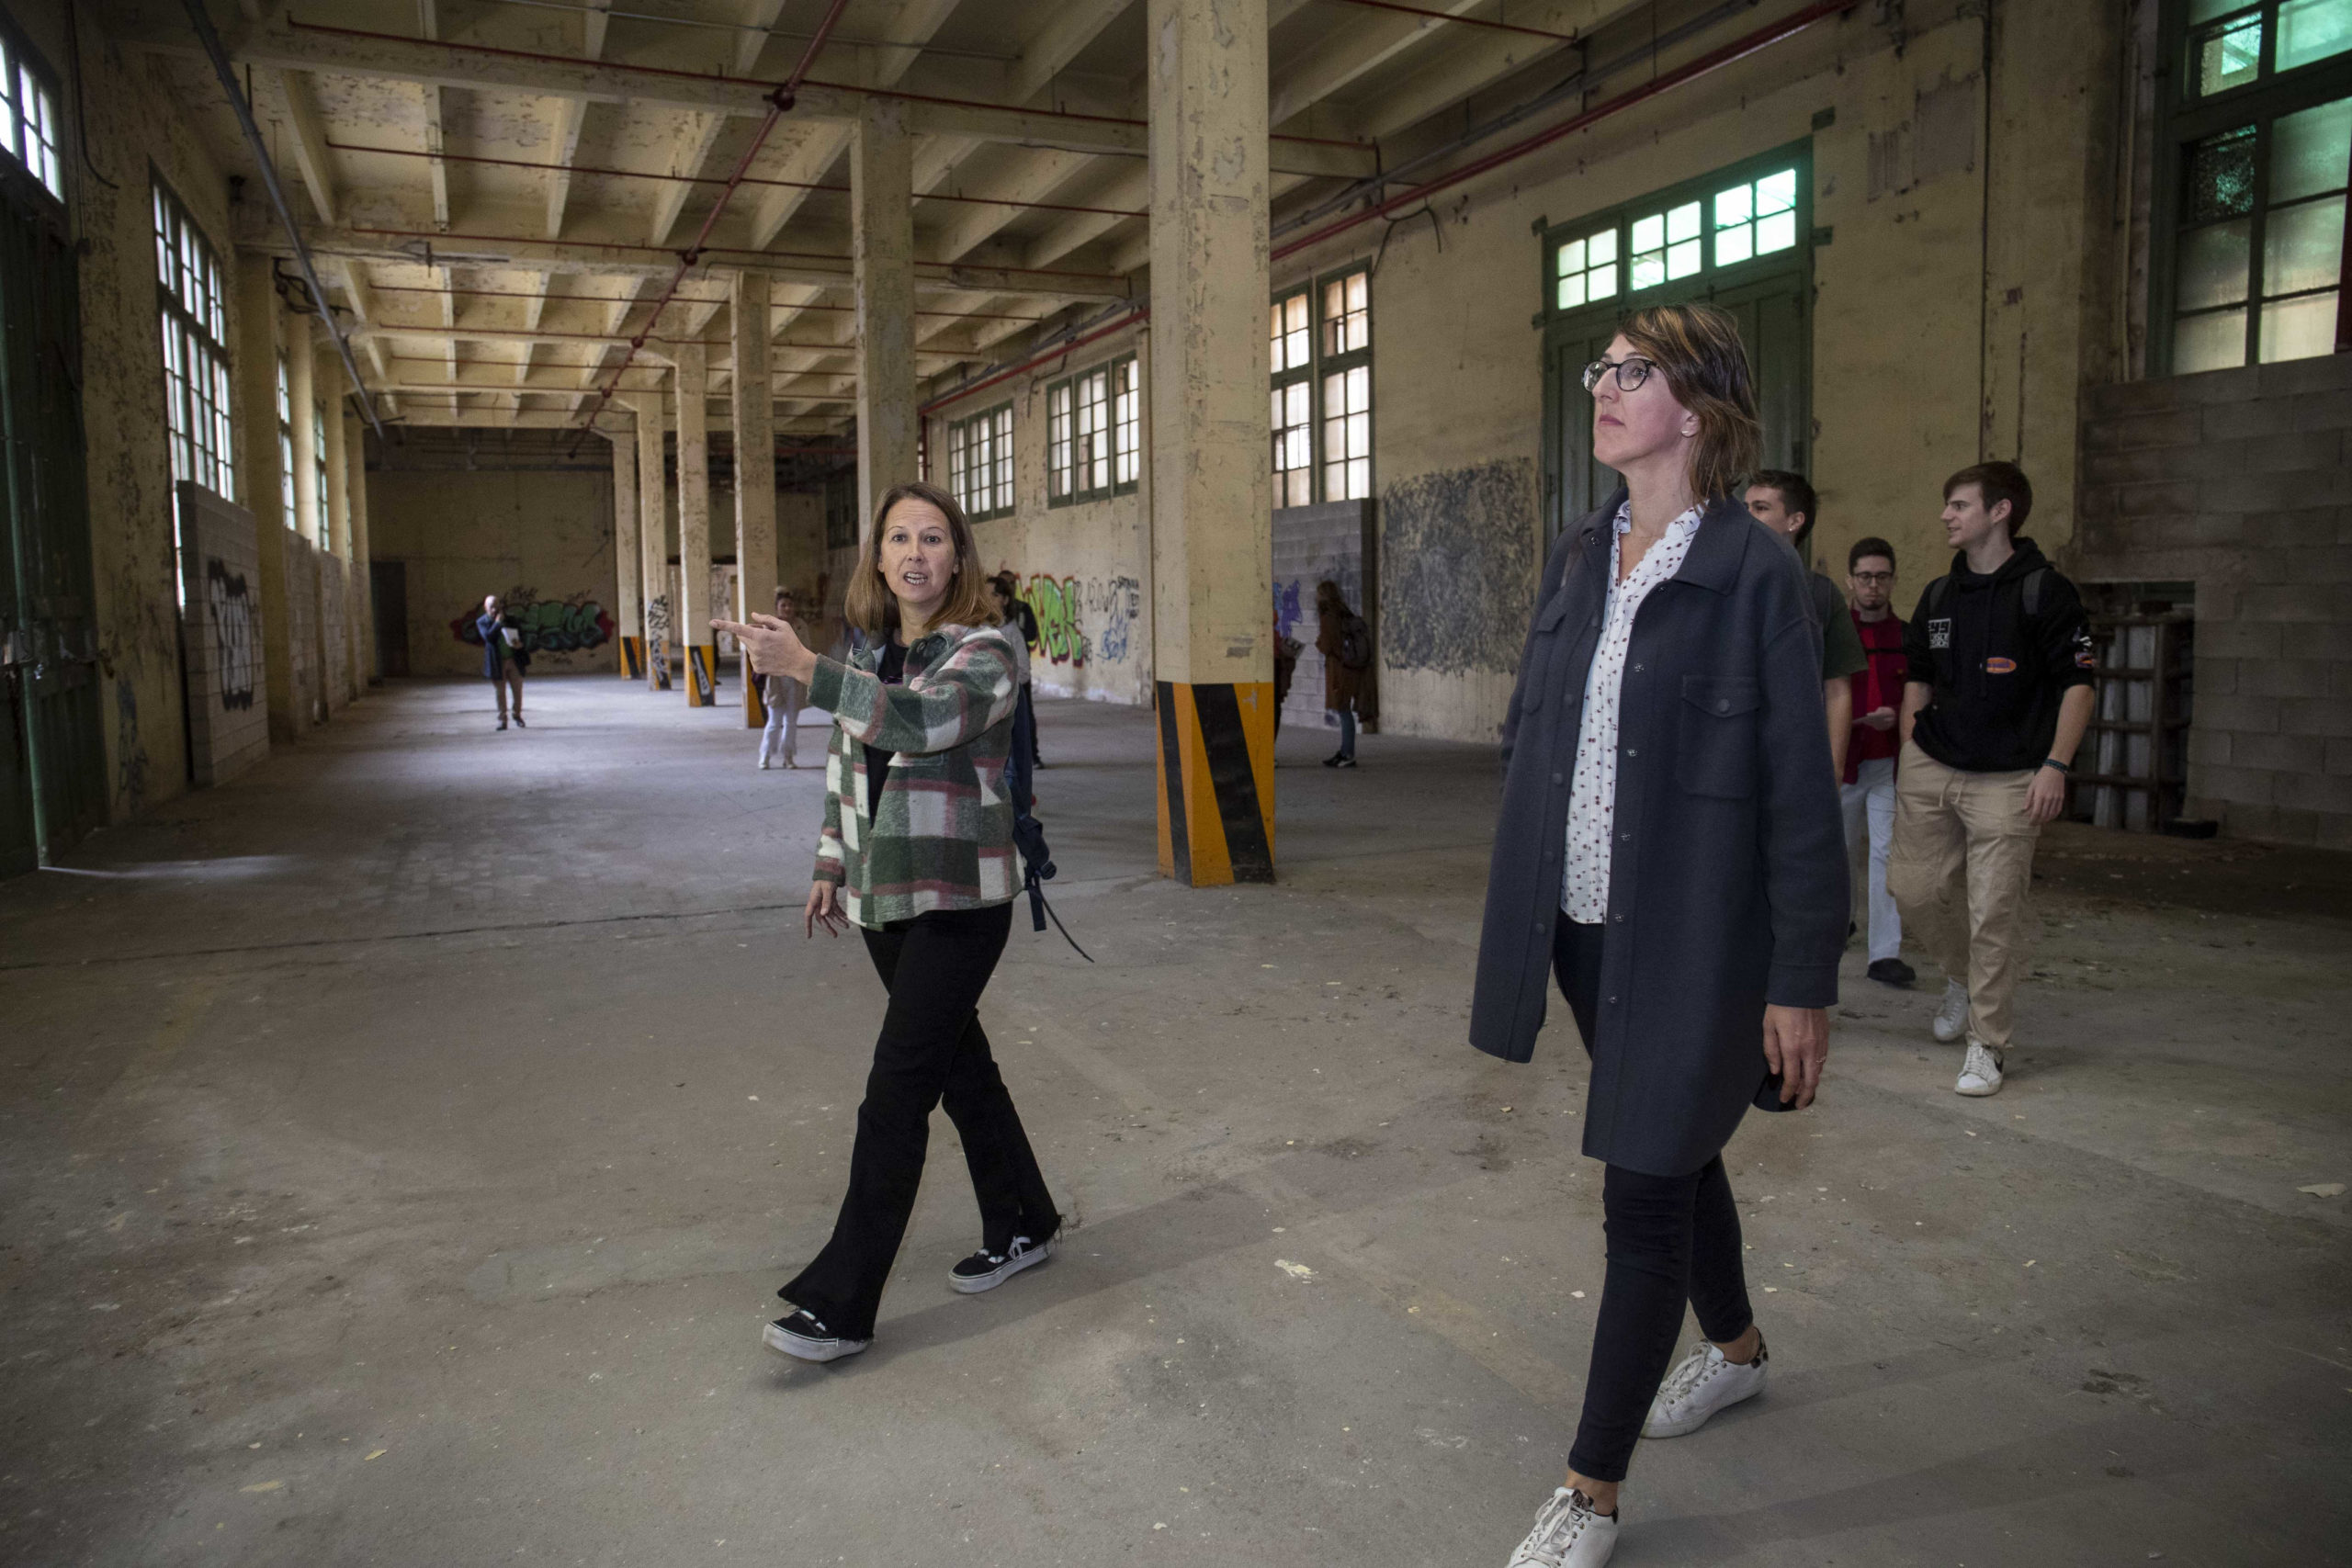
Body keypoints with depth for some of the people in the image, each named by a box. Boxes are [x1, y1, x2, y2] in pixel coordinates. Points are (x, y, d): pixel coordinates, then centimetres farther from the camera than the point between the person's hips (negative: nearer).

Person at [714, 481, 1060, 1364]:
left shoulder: (984, 652, -13)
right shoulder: (868, 649, 9)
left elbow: (921, 721, -33)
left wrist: (804, 668, -39)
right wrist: (831, 867, 16)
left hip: (958, 902, -7)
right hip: (883, 897, 7)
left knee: (896, 1095, -8)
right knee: (959, 1063, 17)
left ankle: (841, 1307, 0)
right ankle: (1022, 1229, 35)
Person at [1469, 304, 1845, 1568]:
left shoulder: (1755, 571, -12)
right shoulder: (1579, 557, 7)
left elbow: (1799, 788, -12)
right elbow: (1528, 736, 12)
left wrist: (1803, 981, -12)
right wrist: (1517, 915, 11)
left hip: (1693, 935, -6)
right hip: (1588, 928, 6)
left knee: (1644, 1194, 0)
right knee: (1676, 1154, 23)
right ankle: (1735, 1346, 49)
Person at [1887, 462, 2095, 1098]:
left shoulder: (2045, 591, -5)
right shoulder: (1938, 596, 12)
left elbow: (2078, 684, -5)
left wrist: (2055, 766, -13)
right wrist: (1910, 753, 12)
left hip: (2008, 781, -5)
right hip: (1930, 769, 5)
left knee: (1994, 912, -4)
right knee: (1913, 887, 5)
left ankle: (1986, 1044, 8)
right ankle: (1962, 977, 34)